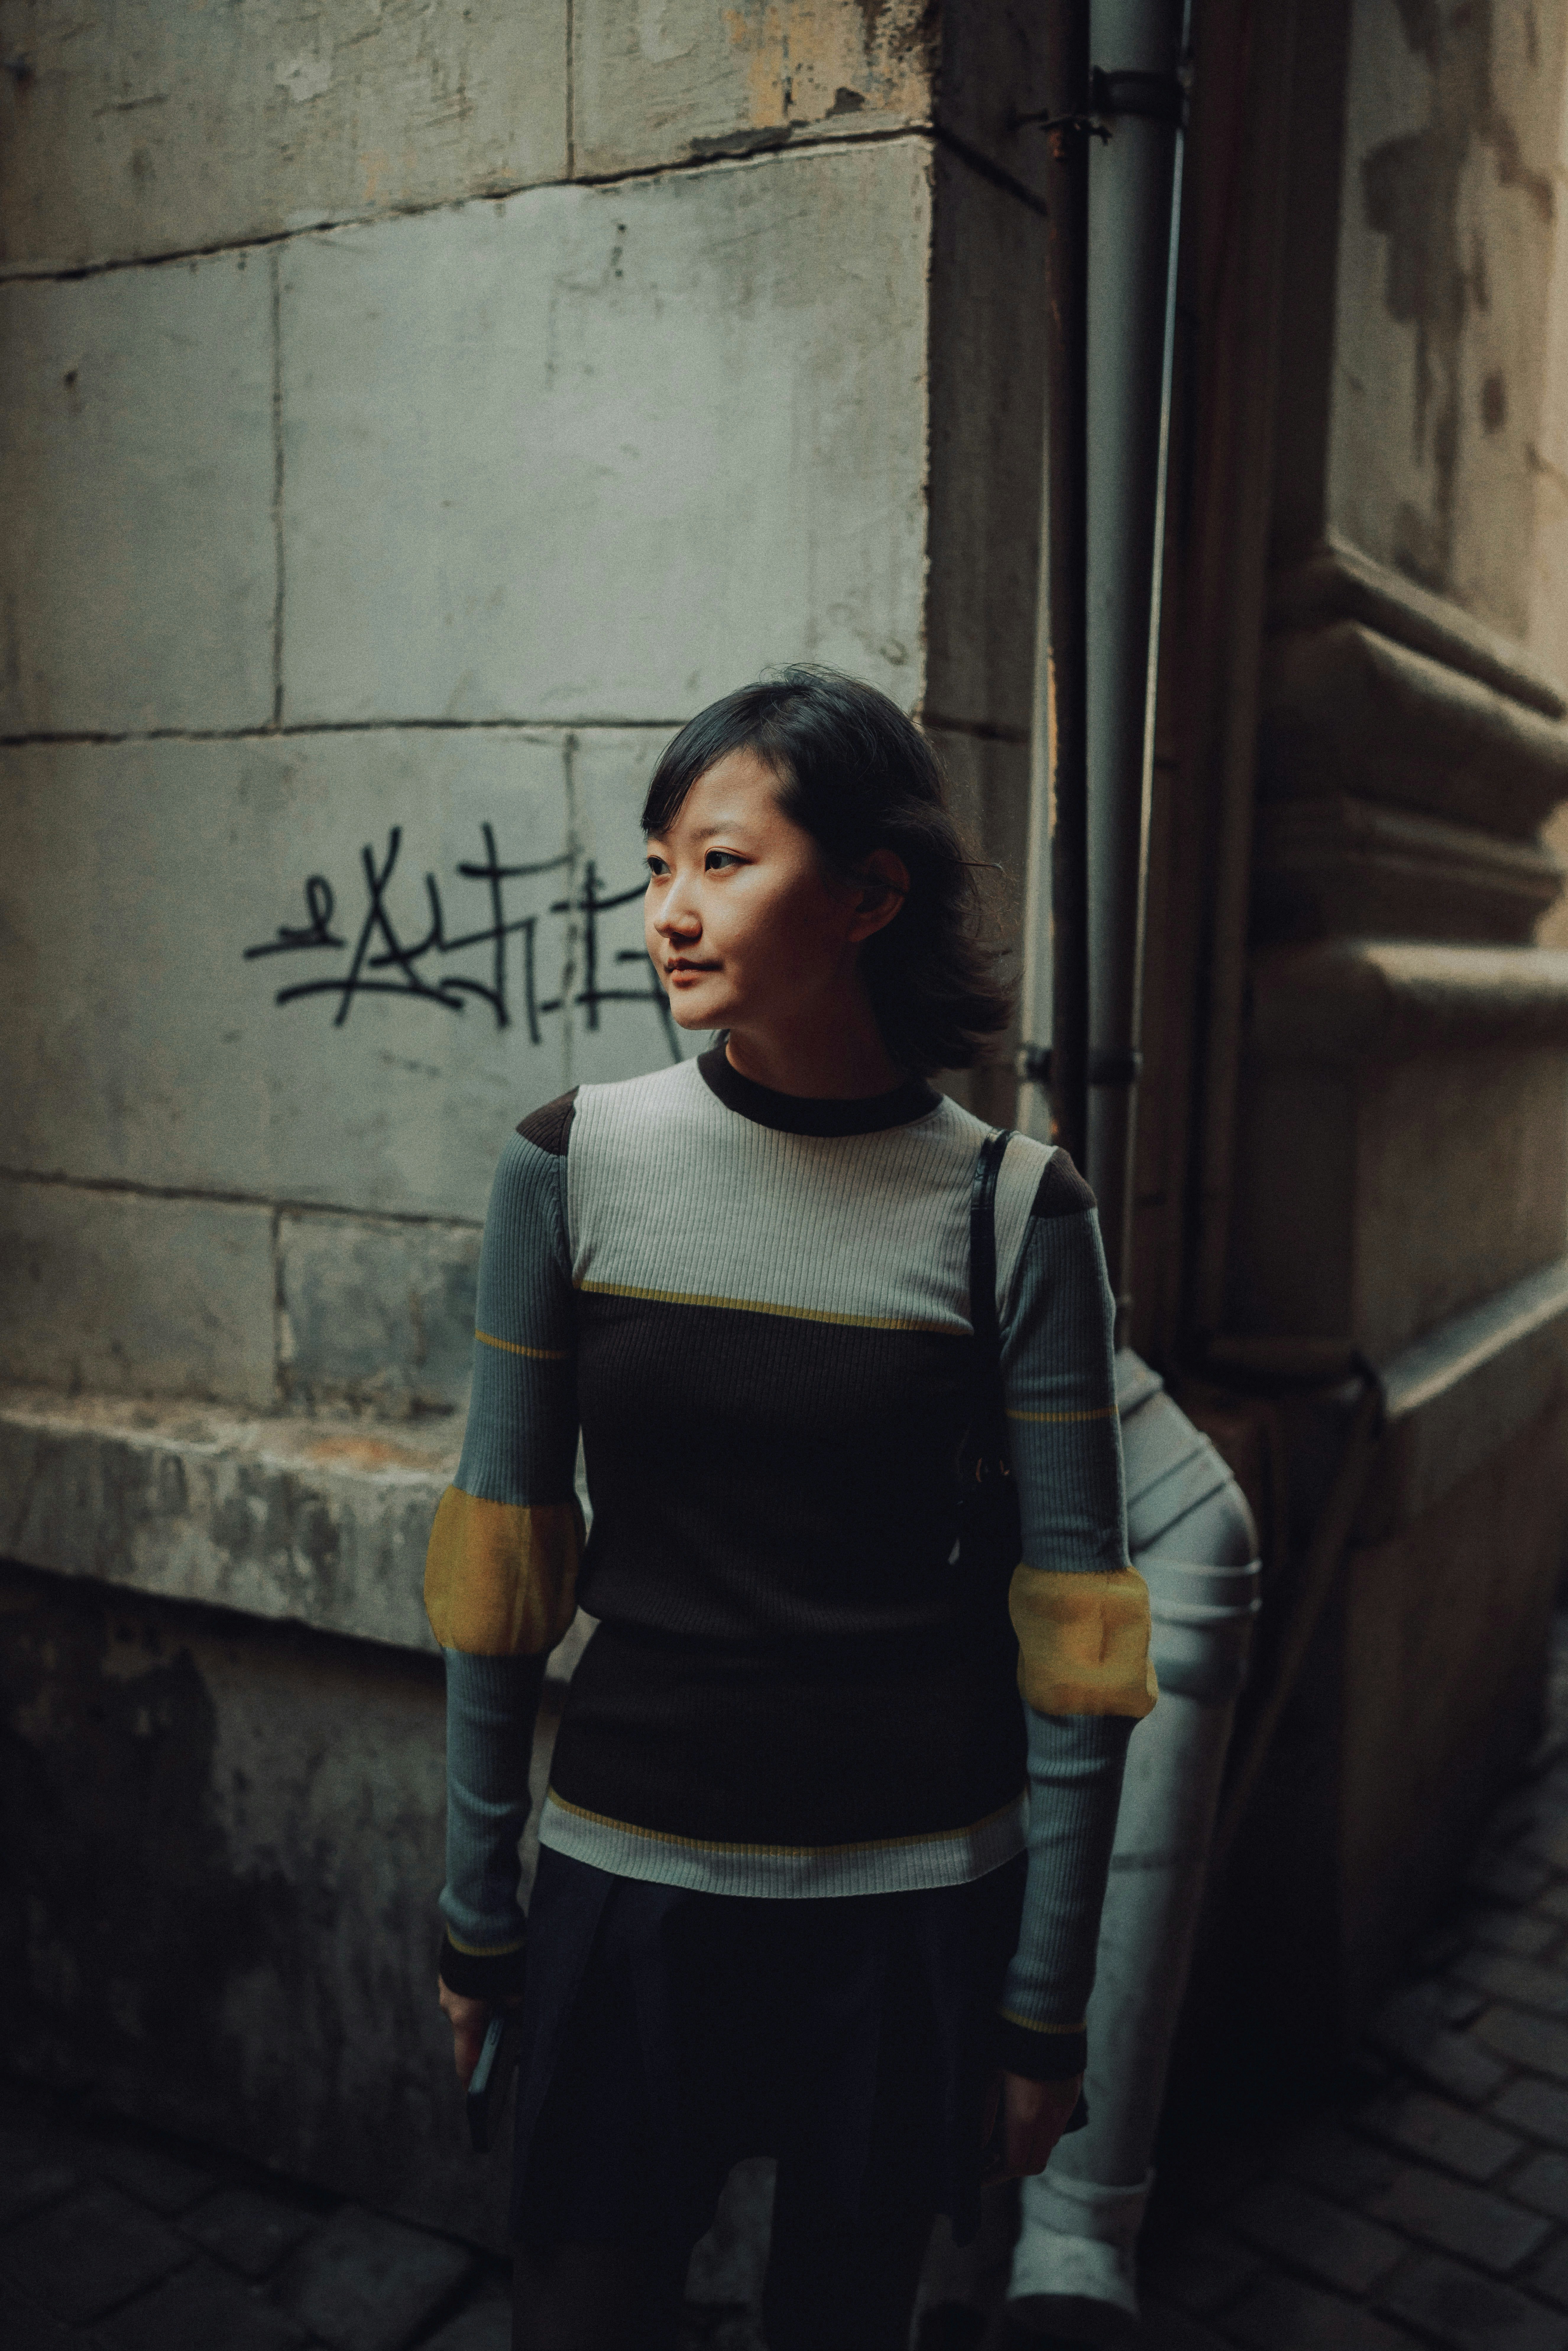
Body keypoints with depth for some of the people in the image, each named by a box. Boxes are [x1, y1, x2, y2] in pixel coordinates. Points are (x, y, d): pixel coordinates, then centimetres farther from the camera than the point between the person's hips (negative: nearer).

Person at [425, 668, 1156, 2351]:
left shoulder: (1015, 1212, -9)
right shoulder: (574, 1167, -7)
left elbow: (1070, 1637, -5)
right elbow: (500, 1565, 0)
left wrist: (1045, 2007, -1)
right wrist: (476, 1914, 5)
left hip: (911, 1898, 0)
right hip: (627, 1878, 1)